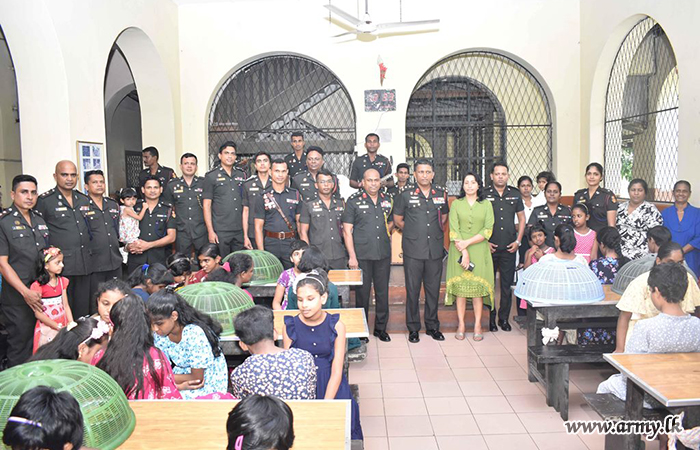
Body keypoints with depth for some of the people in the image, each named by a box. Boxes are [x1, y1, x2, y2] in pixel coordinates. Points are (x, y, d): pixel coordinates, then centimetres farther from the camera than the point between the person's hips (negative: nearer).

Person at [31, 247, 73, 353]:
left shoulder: (62, 281, 7)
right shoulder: (37, 286, -12)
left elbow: (65, 306, 6)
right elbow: (38, 313, -12)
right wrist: (59, 327, -14)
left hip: (63, 327, 5)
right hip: (47, 328, -4)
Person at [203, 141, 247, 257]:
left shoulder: (241, 174, 12)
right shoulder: (211, 176, 0)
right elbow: (206, 205, -2)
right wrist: (210, 231, -8)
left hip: (240, 230, 4)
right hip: (220, 231, -3)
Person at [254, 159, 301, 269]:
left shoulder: (295, 194, 8)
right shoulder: (263, 197, 2)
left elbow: (299, 221, 11)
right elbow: (258, 227, 1)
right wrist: (261, 252, -7)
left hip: (291, 243, 1)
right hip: (270, 243, -1)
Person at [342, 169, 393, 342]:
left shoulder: (387, 200, 10)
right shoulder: (354, 201, -3)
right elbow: (347, 230, -6)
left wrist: (383, 234, 8)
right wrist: (352, 256, -11)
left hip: (383, 254, 4)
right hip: (362, 255, -4)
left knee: (383, 292, 9)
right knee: (362, 292, 4)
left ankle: (381, 328, 24)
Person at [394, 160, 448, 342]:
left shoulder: (441, 194, 8)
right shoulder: (405, 195, 0)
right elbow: (397, 219, 10)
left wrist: (436, 232, 14)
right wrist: (413, 232, 8)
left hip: (435, 250, 2)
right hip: (413, 250, -2)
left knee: (433, 289, 9)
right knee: (412, 290, 2)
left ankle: (432, 326, 23)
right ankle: (413, 328, 14)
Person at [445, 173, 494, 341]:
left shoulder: (486, 204, 6)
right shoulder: (456, 204, 5)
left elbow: (488, 230, -3)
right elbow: (453, 230, -3)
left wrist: (467, 242, -13)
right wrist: (464, 252, -12)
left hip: (479, 250, 0)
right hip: (459, 251, 0)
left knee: (478, 287, -1)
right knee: (460, 286, 0)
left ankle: (477, 325, 7)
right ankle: (461, 325, 8)